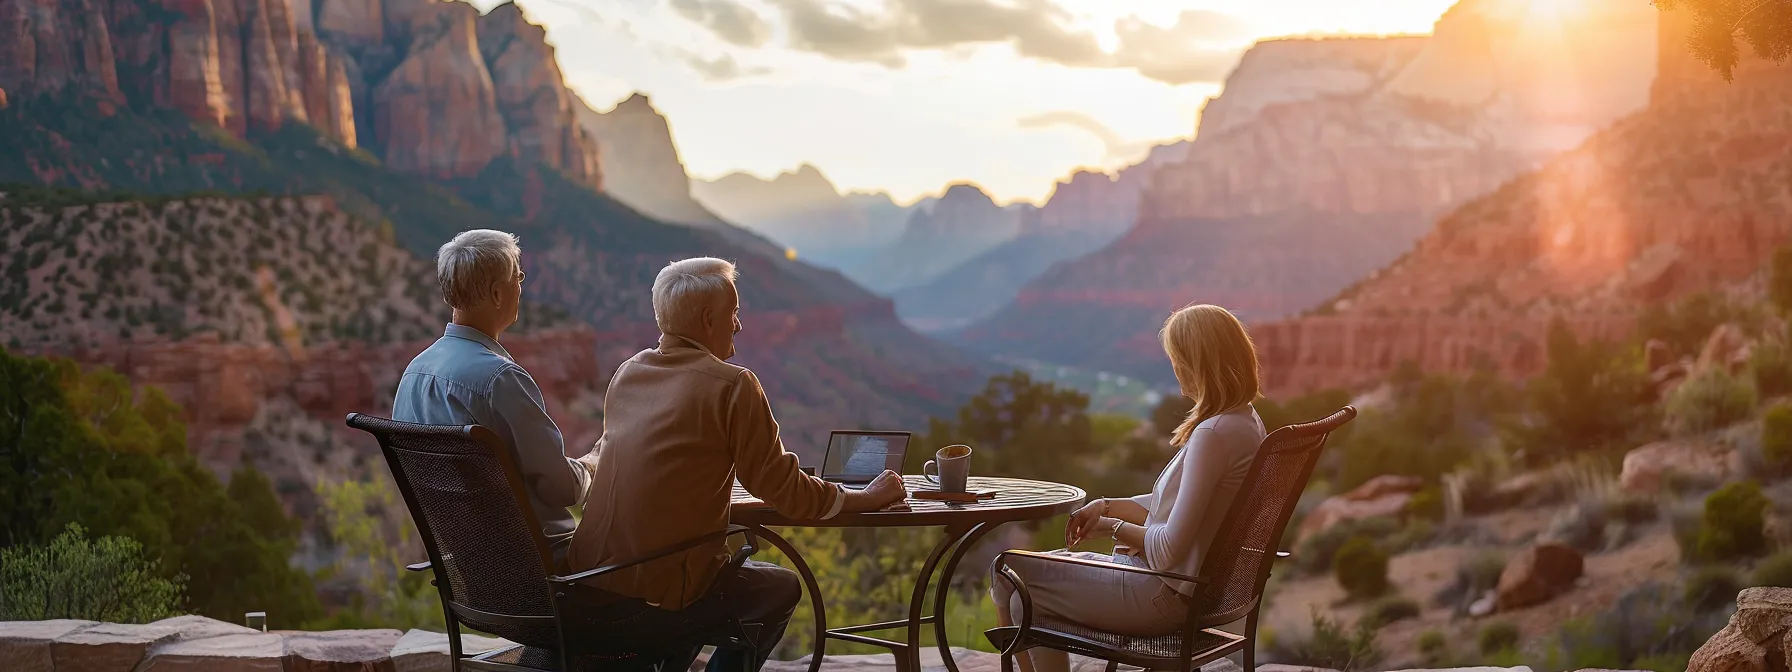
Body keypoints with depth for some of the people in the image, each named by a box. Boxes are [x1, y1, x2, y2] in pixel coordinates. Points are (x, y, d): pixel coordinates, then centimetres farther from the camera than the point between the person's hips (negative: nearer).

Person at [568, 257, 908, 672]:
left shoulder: (627, 374, 9)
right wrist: (869, 498, 8)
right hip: (656, 603, -7)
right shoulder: (732, 386, -11)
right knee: (782, 587, 19)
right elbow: (786, 492, -7)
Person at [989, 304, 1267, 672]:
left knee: (1007, 570, 3)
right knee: (1027, 600, 17)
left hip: (1165, 597, -10)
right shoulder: (1245, 422, 7)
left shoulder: (1214, 435, -25)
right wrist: (1106, 506, 4)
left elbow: (1169, 550, -26)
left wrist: (1114, 527, -8)